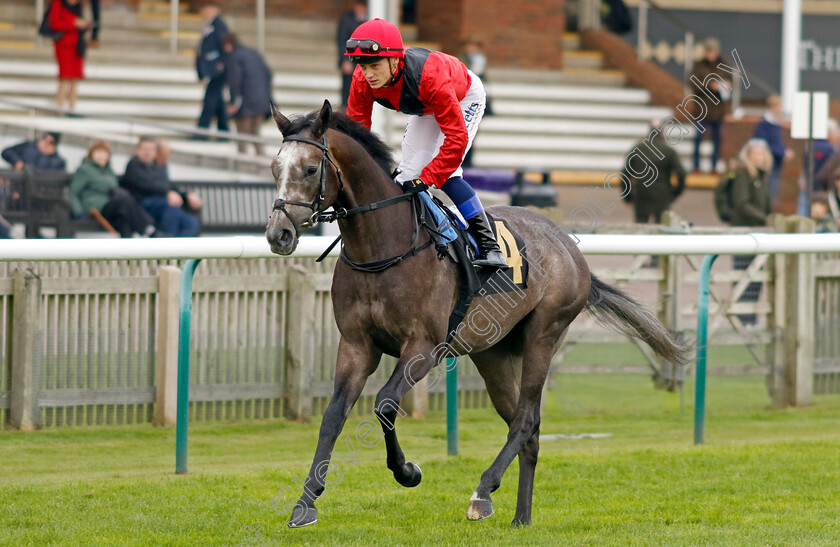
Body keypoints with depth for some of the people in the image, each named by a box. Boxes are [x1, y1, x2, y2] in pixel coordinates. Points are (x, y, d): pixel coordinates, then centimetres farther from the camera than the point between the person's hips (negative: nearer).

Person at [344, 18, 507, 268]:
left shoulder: (430, 76, -46)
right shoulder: (362, 81, -29)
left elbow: (456, 138, -43)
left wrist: (426, 179, -46)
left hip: (465, 97, -6)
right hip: (424, 107, 6)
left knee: (445, 172, -23)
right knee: (408, 174, 0)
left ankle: (489, 246, -20)